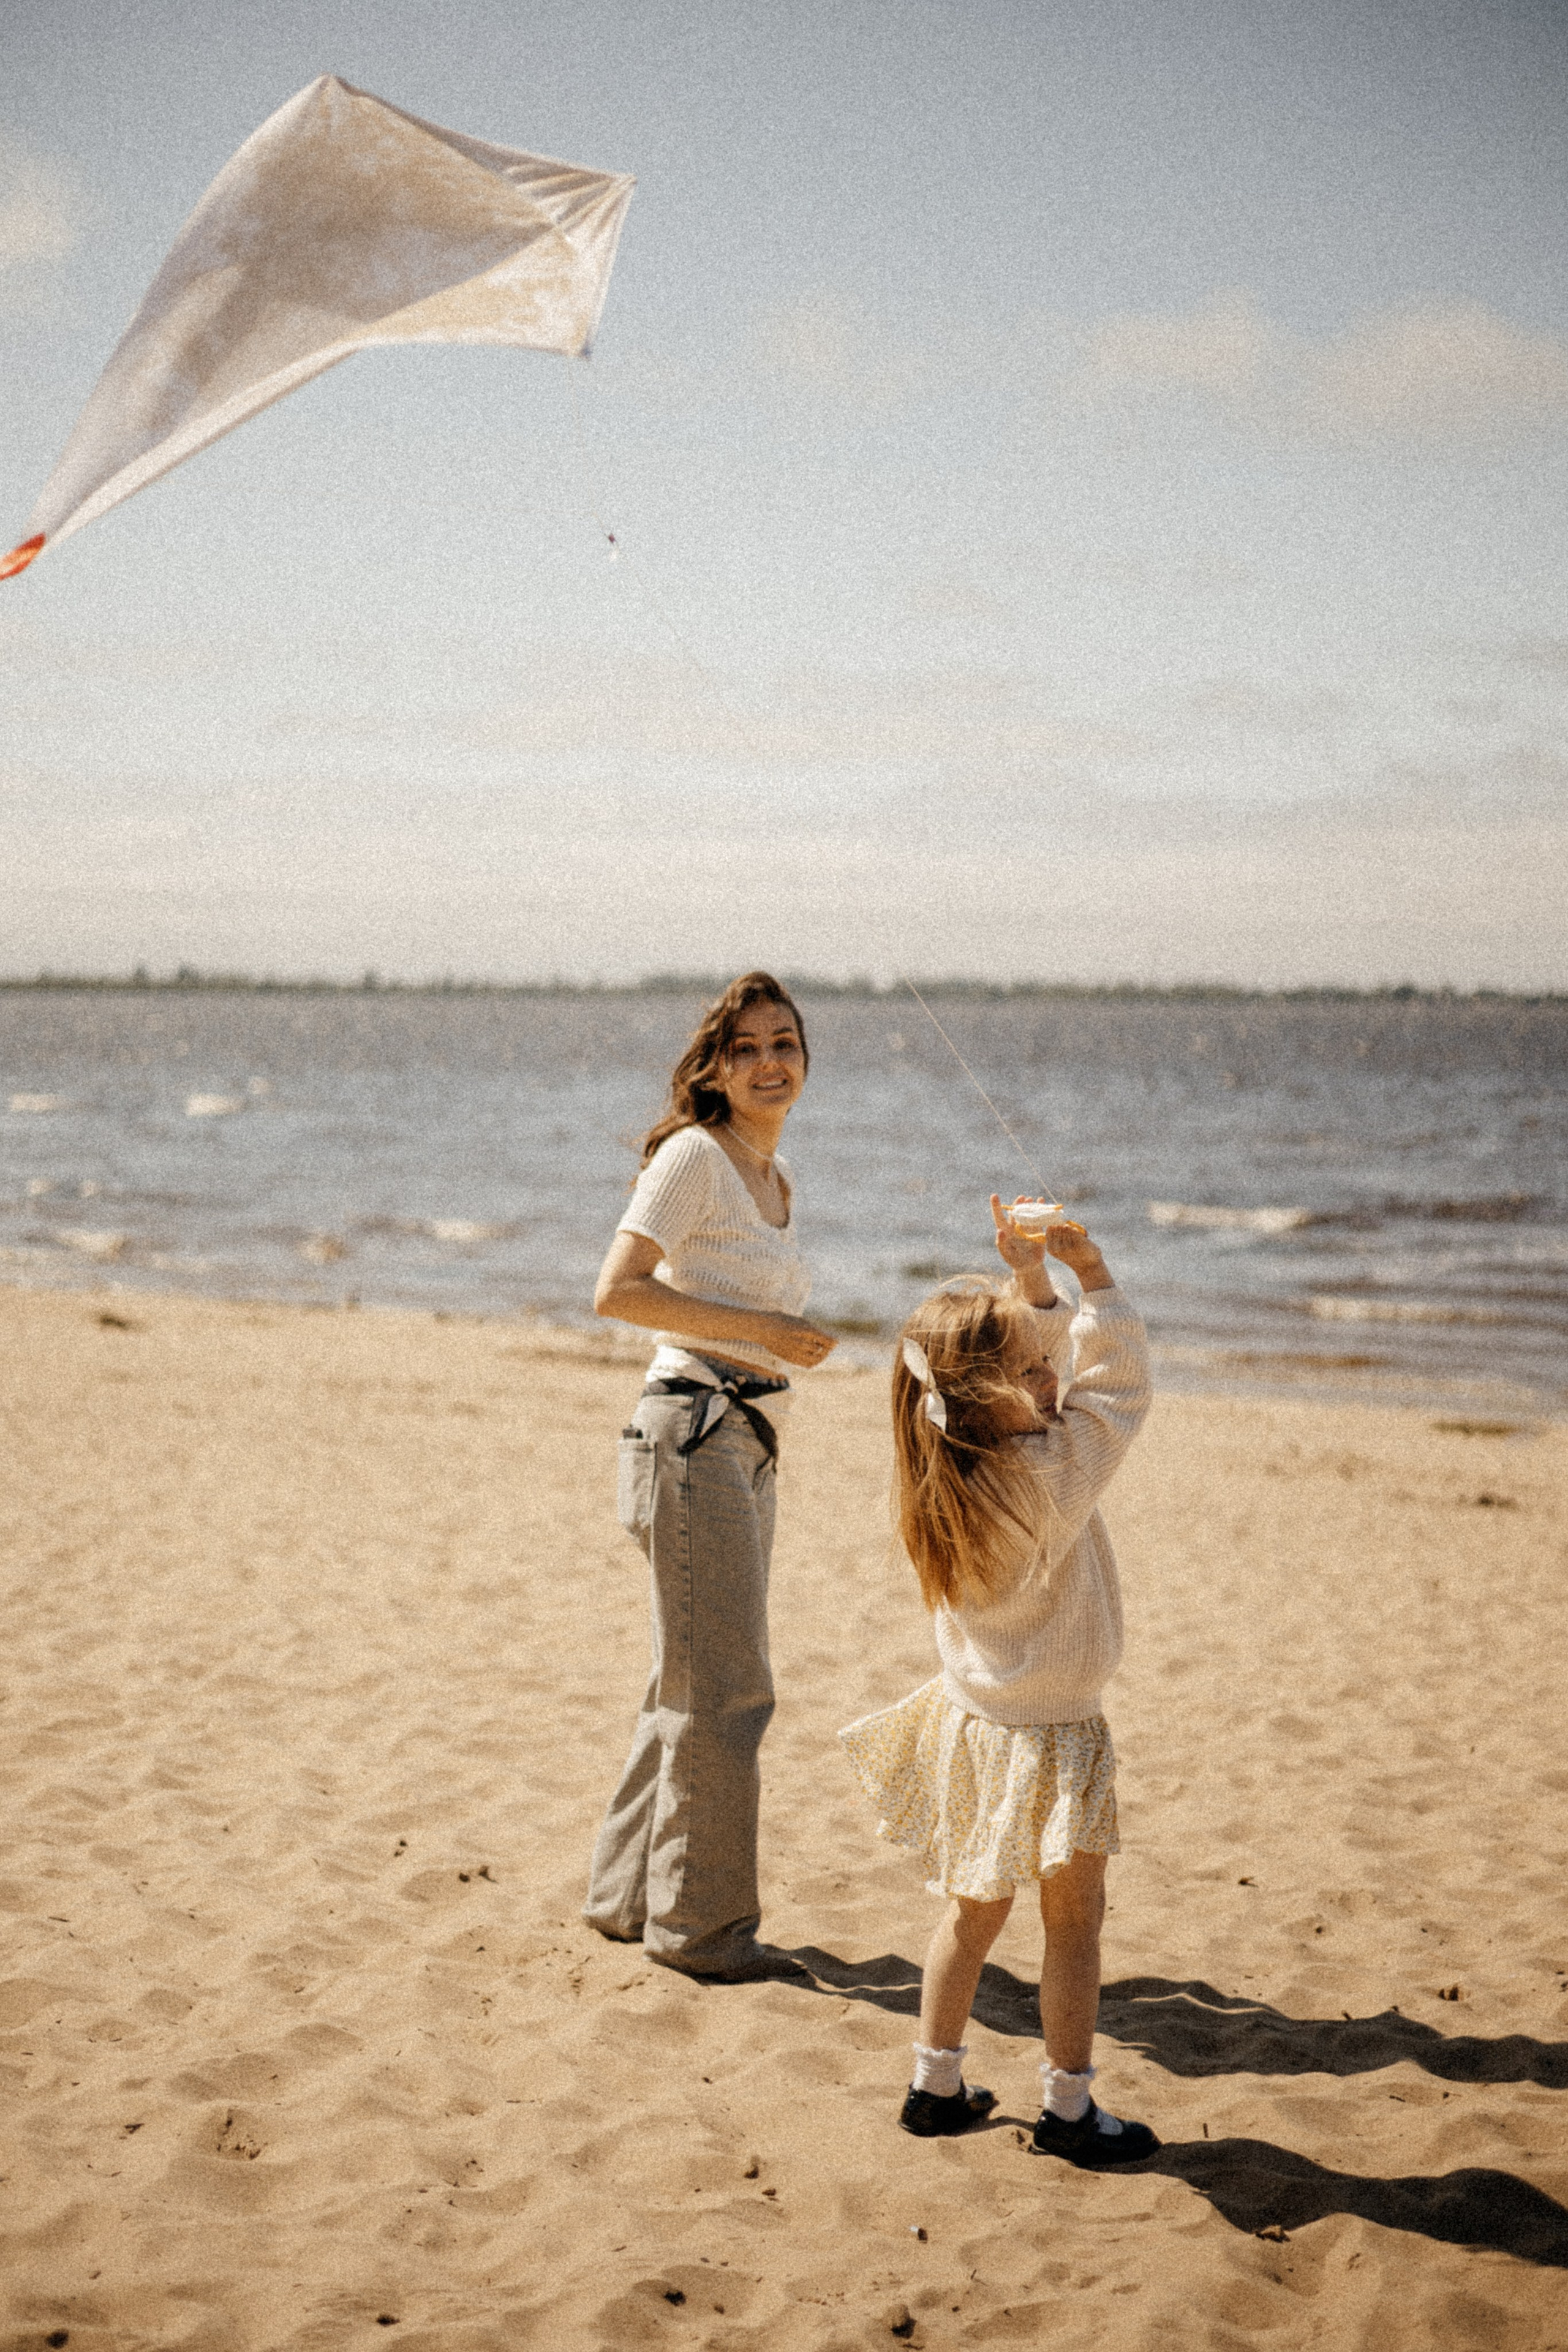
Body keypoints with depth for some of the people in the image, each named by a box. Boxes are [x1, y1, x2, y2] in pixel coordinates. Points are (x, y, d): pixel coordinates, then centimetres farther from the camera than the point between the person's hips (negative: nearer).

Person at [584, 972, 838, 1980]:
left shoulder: (778, 1175, 16)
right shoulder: (693, 1156, -10)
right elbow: (617, 1291, -18)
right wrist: (759, 1328, -19)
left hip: (748, 1441, 9)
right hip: (694, 1432, -9)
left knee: (699, 1684, 15)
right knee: (724, 1689, -4)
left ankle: (631, 1895, 27)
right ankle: (700, 1921, 9)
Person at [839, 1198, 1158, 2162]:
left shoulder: (948, 1469, -6)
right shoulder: (1054, 1471, -26)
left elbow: (1037, 1340, 5)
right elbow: (1119, 1373, -15)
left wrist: (1028, 1271, -4)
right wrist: (1086, 1263, -12)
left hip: (970, 1721, 7)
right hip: (1048, 1737, -7)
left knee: (975, 1910, 20)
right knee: (1075, 1916, 9)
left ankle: (937, 2086, 28)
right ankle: (1069, 2109, 17)